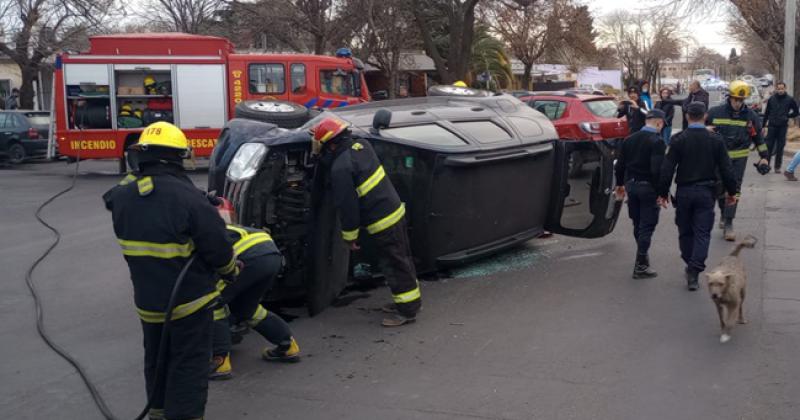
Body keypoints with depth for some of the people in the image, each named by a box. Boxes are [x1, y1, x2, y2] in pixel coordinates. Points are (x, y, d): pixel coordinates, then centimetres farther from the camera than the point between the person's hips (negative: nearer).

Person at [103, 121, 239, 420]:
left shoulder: (123, 196, -5)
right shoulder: (188, 197, -24)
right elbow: (217, 248, -18)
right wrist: (231, 271, 1)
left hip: (147, 300, 6)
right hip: (189, 300, -6)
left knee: (156, 361, 24)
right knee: (188, 367, 4)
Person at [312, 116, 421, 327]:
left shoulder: (340, 169, -20)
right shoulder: (361, 145, 5)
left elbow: (347, 205, -16)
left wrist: (350, 235, -6)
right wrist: (321, 155, 17)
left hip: (383, 222, -9)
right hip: (396, 210, 9)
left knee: (394, 264, 1)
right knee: (402, 259, 19)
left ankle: (407, 310, 10)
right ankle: (411, 299, 33)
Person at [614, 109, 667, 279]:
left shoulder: (629, 139, 7)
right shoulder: (657, 142, -15)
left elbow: (619, 165, 11)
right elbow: (657, 169, -22)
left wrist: (620, 185, 22)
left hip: (630, 184, 7)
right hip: (648, 187, -7)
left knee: (637, 224, 19)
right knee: (647, 226, 0)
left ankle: (642, 256, 33)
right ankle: (640, 265, 0)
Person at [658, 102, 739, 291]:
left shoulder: (678, 139, -7)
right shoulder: (716, 140, -3)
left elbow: (667, 169, -8)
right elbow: (726, 169, -1)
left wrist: (663, 193, 0)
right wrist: (731, 191, 11)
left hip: (684, 192, 0)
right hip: (706, 192, 0)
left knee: (685, 232, 15)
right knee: (702, 233, 1)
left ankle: (690, 266, 26)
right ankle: (694, 271, -9)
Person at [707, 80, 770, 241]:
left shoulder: (751, 116, 0)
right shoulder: (715, 113, -5)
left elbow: (759, 138, 9)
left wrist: (764, 157, 7)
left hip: (739, 158, 0)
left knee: (734, 190, -4)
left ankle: (728, 223, -1)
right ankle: (723, 213, 33)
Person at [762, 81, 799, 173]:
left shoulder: (790, 99, 0)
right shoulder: (771, 99, 3)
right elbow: (766, 113, 8)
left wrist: (787, 116, -1)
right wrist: (763, 126, 7)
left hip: (783, 127, 0)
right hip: (772, 126, 1)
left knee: (780, 147, 4)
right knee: (769, 146, 0)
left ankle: (777, 167, 10)